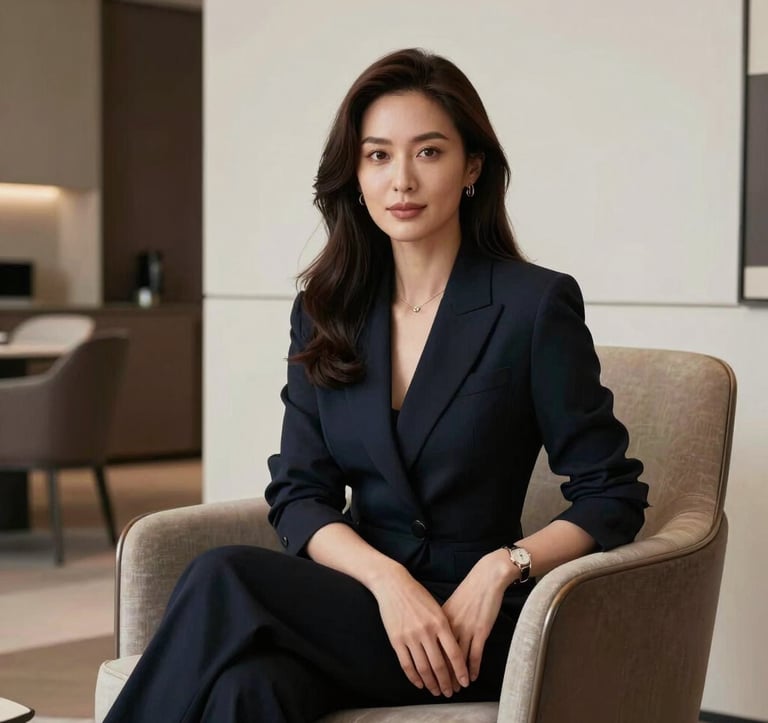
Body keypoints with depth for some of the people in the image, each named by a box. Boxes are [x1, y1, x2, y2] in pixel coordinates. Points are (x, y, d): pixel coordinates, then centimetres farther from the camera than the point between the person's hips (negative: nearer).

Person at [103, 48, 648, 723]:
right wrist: (388, 580, -16)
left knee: (223, 583, -29)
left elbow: (612, 497, -1)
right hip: (361, 595, 4)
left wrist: (503, 567, -18)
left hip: (472, 625, -3)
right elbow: (298, 493, 3)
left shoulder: (536, 305, -4)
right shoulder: (325, 312, 9)